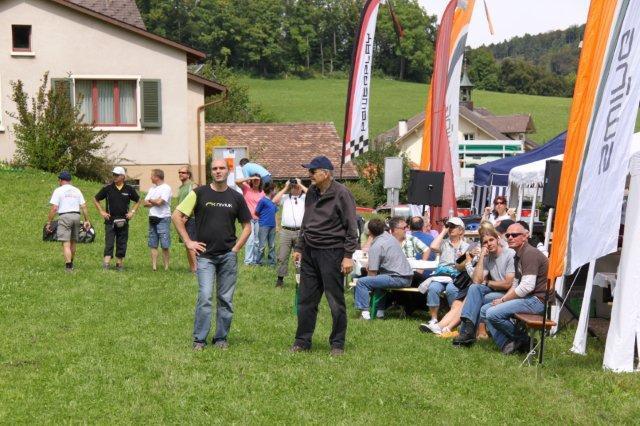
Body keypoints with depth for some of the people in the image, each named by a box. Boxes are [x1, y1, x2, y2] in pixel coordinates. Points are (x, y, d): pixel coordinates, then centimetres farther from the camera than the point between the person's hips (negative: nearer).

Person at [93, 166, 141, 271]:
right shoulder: (107, 188, -1)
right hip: (110, 220, -2)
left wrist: (132, 212, 6)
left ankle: (119, 263, 16)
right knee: (109, 243, -9)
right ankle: (106, 263, -14)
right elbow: (95, 199, 10)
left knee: (122, 244, 7)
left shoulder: (129, 189, 3)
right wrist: (102, 212, 2)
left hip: (123, 221, 2)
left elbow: (138, 201, 18)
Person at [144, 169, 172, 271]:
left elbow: (159, 202, -18)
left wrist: (151, 200, 1)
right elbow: (145, 203, 9)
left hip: (163, 219, -7)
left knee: (164, 246, -5)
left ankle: (166, 267, 0)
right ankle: (154, 267, 8)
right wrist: (155, 202, -7)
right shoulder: (152, 189, 17)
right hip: (152, 219, 7)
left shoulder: (166, 188, -7)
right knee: (153, 245, 6)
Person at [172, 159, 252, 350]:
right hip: (205, 255, -2)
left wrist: (236, 248, 3)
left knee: (225, 299, 6)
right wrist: (188, 241, -3)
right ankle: (199, 339, 1)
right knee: (205, 297, -10)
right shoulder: (199, 193, 0)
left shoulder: (236, 197, 7)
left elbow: (247, 226, 14)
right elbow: (176, 216, 1)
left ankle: (221, 338, 17)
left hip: (228, 256, 2)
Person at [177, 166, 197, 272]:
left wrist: (186, 217, -17)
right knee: (186, 244, 8)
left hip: (190, 218, -8)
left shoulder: (192, 186, -7)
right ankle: (191, 267, 12)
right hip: (183, 219, 8)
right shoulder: (180, 187, 19)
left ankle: (195, 267, -10)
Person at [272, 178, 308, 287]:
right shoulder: (285, 197, 14)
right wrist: (285, 188, 3)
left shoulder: (305, 197, 11)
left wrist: (301, 185, -1)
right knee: (282, 256, 1)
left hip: (301, 231, -1)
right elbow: (275, 200, -1)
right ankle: (280, 279, 6)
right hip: (286, 231, 1)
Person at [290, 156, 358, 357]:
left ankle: (337, 344, 12)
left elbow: (351, 227, -10)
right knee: (306, 300, 9)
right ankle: (302, 341, 18)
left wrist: (348, 256, -14)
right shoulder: (311, 192, 12)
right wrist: (299, 248, 17)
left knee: (336, 301, 1)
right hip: (309, 252, 7)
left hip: (332, 253, -6)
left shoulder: (341, 194, -9)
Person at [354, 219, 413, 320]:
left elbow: (372, 274, -9)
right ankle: (380, 311, 29)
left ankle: (365, 312, -14)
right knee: (378, 279, 33)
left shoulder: (375, 247, -10)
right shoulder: (389, 236, 15)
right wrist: (370, 265, 21)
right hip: (408, 277, 9)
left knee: (361, 282, -10)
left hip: (397, 279, -9)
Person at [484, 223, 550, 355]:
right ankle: (505, 344, -6)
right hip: (528, 298, 11)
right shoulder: (518, 256, 20)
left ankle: (524, 341, -6)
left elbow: (527, 286, -22)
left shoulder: (530, 254, -15)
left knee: (493, 313, -23)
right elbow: (516, 284, 23)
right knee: (485, 310, 7)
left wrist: (503, 300, -13)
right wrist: (503, 299, 5)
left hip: (538, 300, -11)